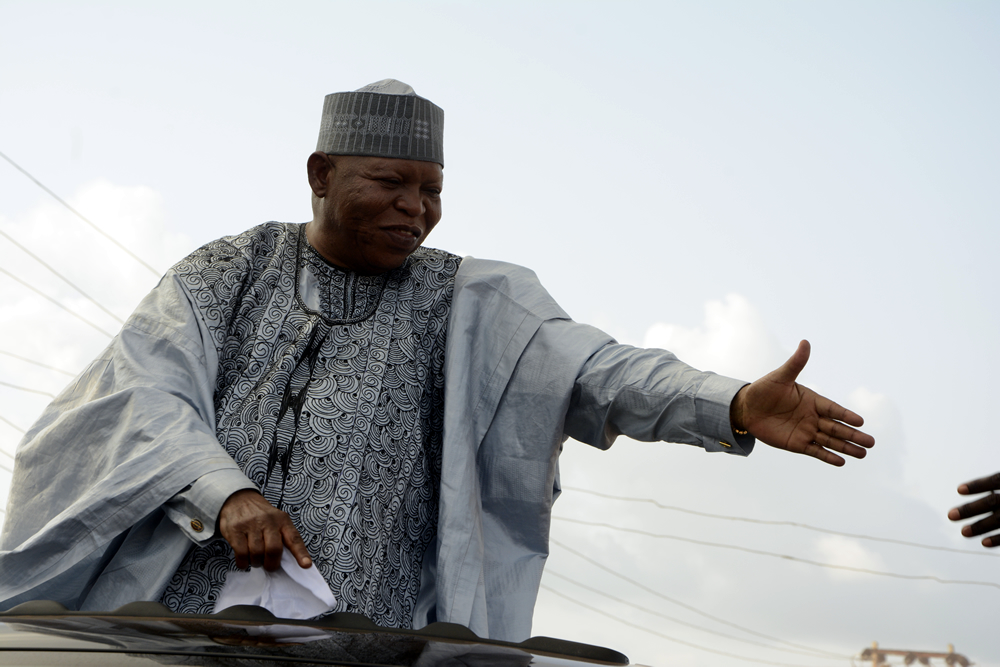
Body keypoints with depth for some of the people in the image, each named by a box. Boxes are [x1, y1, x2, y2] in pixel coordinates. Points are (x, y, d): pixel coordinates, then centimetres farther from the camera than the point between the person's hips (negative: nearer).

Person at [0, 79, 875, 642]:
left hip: (359, 643, 0)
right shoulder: (226, 275, 8)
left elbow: (591, 372, -10)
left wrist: (732, 407, -26)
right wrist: (226, 492, -21)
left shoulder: (469, 307, 5)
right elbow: (140, 398, -3)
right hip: (179, 620, 1)